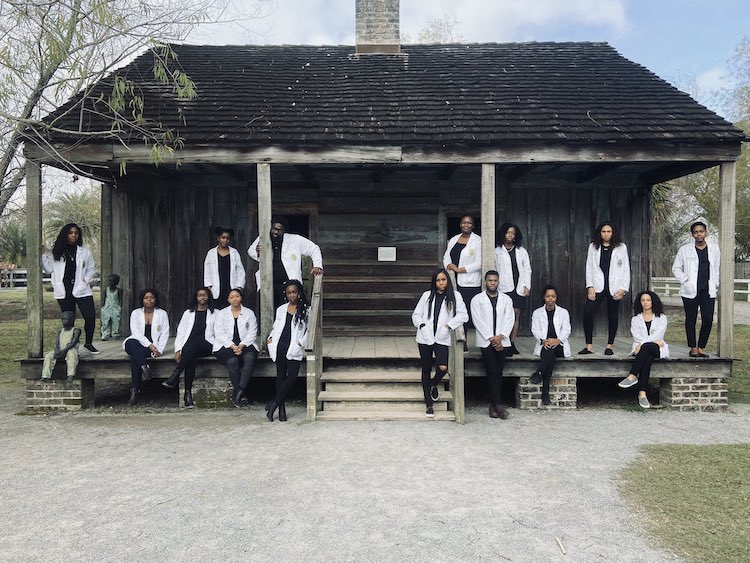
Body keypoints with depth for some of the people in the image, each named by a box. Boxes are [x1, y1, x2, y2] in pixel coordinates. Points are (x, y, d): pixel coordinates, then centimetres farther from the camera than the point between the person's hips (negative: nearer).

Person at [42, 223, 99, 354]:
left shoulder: (85, 251, 8)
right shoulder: (57, 252, 9)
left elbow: (91, 269, 13)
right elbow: (49, 269, 9)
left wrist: (86, 280, -3)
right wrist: (43, 255, 1)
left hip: (81, 290, 0)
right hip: (64, 292, 0)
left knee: (90, 317, -8)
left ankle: (88, 343, 10)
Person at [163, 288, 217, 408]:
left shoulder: (215, 314, 18)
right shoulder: (188, 313, 23)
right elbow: (180, 332, 15)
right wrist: (178, 350, 0)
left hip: (207, 346, -2)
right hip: (188, 347, 2)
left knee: (192, 343, -37)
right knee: (191, 359, -35)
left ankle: (174, 377, -41)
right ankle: (188, 393, -40)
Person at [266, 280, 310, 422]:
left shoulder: (306, 309, 4)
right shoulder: (281, 309, 15)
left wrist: (301, 342, -9)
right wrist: (270, 338, 3)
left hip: (294, 348, -3)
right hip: (280, 346, 3)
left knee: (292, 377, -14)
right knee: (281, 376, 6)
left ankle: (274, 403, -1)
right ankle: (281, 408, 12)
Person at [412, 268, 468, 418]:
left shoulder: (455, 296, 4)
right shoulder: (427, 295, 9)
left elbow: (463, 315, -4)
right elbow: (416, 314, 10)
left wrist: (449, 325, -11)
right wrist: (422, 325, -6)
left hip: (442, 339, -1)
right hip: (425, 338, 2)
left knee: (443, 367, -18)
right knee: (426, 369, 7)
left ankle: (434, 385, 19)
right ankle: (429, 404, 19)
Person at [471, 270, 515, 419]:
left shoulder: (506, 299, 13)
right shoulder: (477, 299, 6)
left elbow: (510, 319, 5)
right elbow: (478, 321, -3)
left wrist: (500, 336, -10)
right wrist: (491, 338, -10)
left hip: (501, 341, 2)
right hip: (485, 341, -2)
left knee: (499, 373, -1)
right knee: (492, 372, -10)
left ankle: (493, 406, 3)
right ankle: (498, 405, -10)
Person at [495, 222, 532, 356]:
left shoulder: (521, 251, 15)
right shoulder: (497, 252, 8)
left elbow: (527, 269, 13)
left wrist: (527, 286, 3)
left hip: (519, 288, 3)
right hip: (504, 288, -2)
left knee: (516, 314, -1)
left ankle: (512, 343, 4)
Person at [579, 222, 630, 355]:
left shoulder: (621, 247, 7)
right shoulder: (593, 247, 9)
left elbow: (626, 269, 4)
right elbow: (589, 267, 6)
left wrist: (623, 288, -5)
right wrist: (590, 287, -4)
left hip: (614, 287, 0)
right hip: (597, 286, 0)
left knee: (612, 316, 6)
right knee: (587, 313, -14)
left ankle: (610, 345, 19)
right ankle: (589, 346, -7)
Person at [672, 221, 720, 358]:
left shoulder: (714, 249, 9)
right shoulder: (685, 249, 1)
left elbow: (717, 268, 16)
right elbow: (676, 268, 6)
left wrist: (715, 284, 6)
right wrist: (684, 280, -6)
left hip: (708, 291, 2)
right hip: (690, 291, -2)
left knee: (708, 320, -3)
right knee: (691, 320, 3)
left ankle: (701, 347, 11)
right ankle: (693, 347, 14)